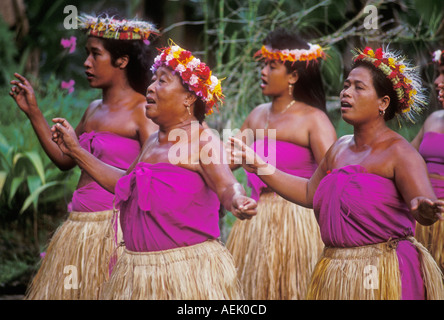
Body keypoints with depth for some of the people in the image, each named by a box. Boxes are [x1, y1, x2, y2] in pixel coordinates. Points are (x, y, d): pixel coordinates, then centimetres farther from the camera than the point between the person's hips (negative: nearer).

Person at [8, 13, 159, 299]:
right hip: (78, 227, 8)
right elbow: (64, 159, 21)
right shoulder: (94, 110, 14)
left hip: (113, 226, -8)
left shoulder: (142, 111, -8)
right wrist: (33, 112, 20)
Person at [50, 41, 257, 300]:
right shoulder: (155, 142, 14)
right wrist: (76, 151, 29)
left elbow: (227, 186, -25)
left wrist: (237, 201, -50)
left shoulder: (202, 140, -11)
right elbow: (124, 182, 26)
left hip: (188, 267, -8)